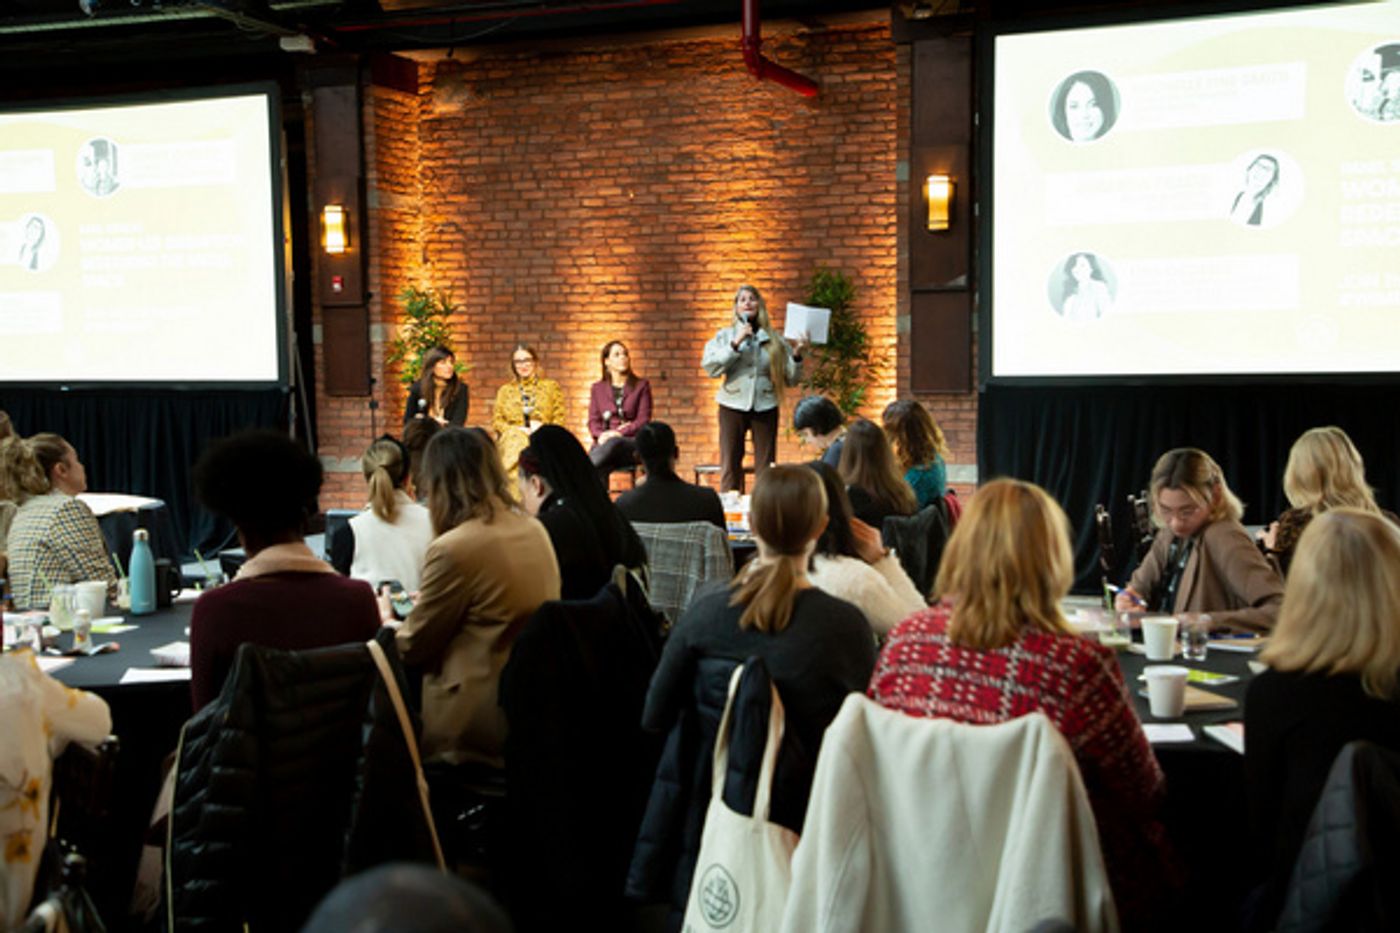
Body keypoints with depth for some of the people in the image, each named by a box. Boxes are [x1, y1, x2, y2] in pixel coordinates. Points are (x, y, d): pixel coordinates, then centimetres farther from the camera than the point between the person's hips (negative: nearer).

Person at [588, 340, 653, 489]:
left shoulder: (642, 386, 13)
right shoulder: (597, 388, 20)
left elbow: (644, 420, 3)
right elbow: (593, 421, 12)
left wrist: (619, 432, -14)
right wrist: (600, 435, -13)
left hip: (632, 442, -2)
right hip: (604, 442, 2)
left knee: (613, 443, -41)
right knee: (598, 471, -37)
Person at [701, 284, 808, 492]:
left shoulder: (775, 339, 8)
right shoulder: (725, 336, 7)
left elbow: (791, 380, 8)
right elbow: (710, 367, -9)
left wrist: (796, 355, -8)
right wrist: (736, 343, -15)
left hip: (765, 406, 1)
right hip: (733, 405, -1)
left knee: (766, 468, 3)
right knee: (730, 465, 1)